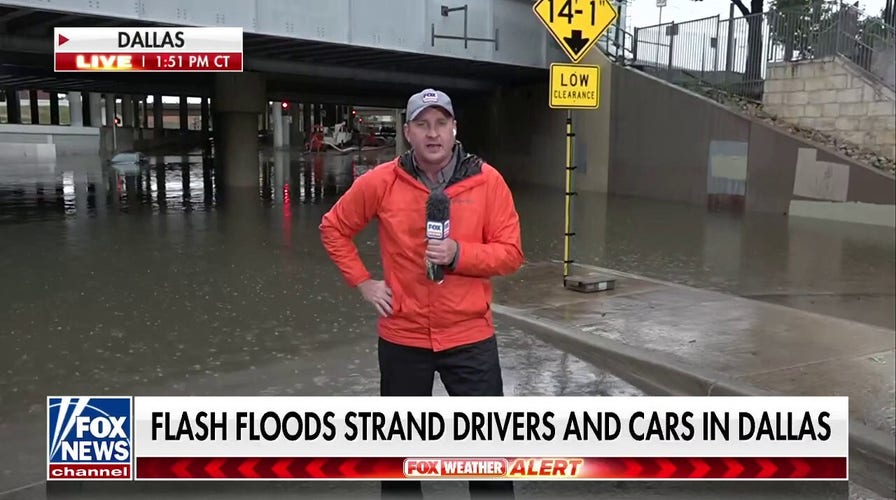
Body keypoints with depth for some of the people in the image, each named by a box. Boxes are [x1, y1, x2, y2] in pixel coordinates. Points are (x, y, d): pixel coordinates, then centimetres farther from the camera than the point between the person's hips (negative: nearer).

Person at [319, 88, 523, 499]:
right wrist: (362, 282, 0)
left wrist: (457, 254, -22)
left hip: (470, 335, -1)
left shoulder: (487, 181, -7)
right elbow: (334, 228, 8)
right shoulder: (381, 182, -6)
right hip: (402, 336, 1)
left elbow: (510, 253, -6)